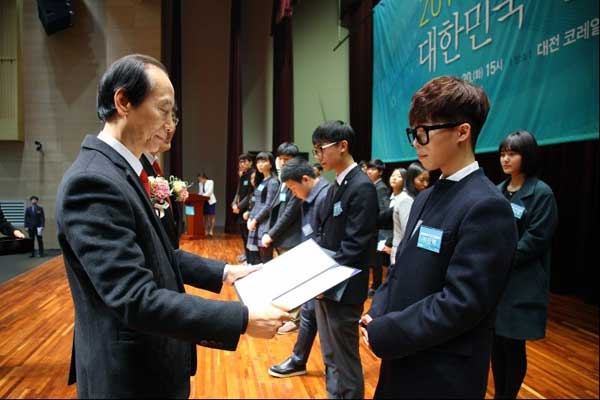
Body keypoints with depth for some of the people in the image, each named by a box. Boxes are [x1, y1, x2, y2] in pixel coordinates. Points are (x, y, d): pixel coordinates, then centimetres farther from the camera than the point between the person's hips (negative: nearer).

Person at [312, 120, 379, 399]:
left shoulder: (362, 187, -17)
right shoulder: (337, 186, 11)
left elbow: (353, 246, -21)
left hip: (342, 289, -9)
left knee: (344, 360, 6)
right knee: (330, 357, 21)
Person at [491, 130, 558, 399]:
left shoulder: (541, 193, -7)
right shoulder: (498, 191, 9)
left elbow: (536, 239, -13)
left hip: (520, 284, -5)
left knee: (513, 345, 4)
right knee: (496, 342, 12)